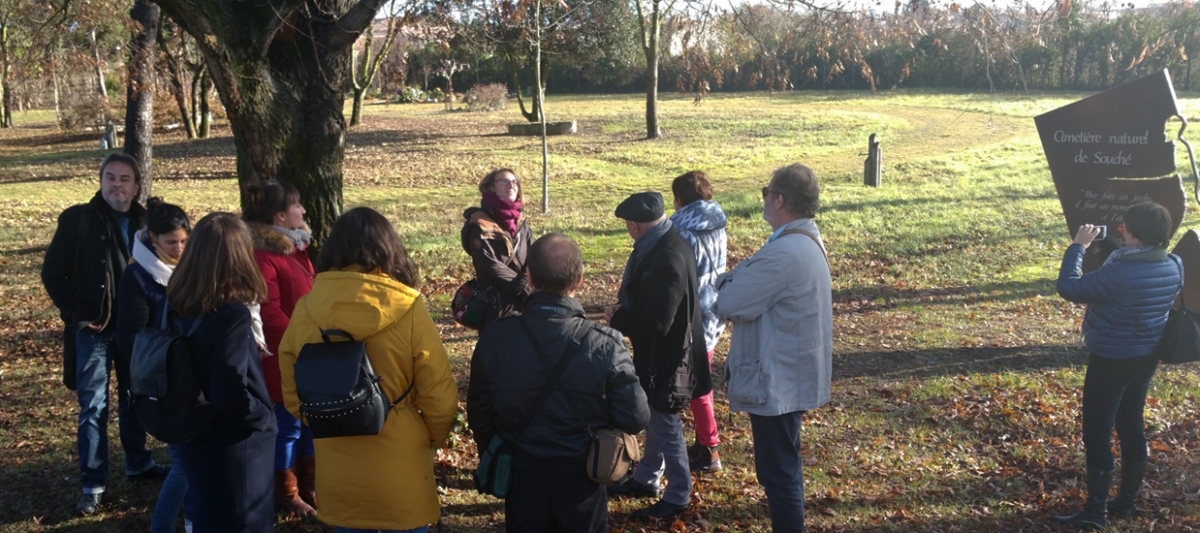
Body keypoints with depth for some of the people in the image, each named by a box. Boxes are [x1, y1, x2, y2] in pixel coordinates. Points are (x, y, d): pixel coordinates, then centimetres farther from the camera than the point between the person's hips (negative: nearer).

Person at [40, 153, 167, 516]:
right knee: (93, 407, 1)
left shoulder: (146, 221, 2)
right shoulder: (77, 219, -8)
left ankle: (137, 463, 34)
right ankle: (93, 485, 10)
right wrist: (76, 314, -10)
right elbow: (53, 273, -5)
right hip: (94, 329, -3)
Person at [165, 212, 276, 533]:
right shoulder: (232, 315, -25)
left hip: (195, 438, 7)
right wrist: (266, 419, -11)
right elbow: (232, 395, -28)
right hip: (233, 447, -7)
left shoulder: (178, 306, -3)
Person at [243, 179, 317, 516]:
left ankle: (309, 487, 30)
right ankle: (287, 496, 20)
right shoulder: (262, 257, -19)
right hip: (284, 359, -9)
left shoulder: (294, 246, 11)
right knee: (289, 425, 4)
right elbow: (270, 316, -22)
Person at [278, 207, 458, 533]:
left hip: (336, 471, 3)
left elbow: (293, 391, 4)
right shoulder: (409, 311, -16)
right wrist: (434, 438, 9)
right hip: (400, 468, -3)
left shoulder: (306, 310, -8)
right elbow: (438, 394, -11)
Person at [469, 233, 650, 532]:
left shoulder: (494, 340, -15)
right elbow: (635, 419, -14)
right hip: (582, 478, -1)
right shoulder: (604, 346, -22)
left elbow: (479, 414, -3)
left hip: (521, 476, 1)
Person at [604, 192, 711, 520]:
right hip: (657, 353, 10)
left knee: (665, 426, 5)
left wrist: (617, 320, -15)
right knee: (655, 420, 23)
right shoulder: (660, 245, 2)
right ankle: (646, 479, 41)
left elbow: (655, 322, -29)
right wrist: (622, 311, -3)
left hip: (666, 357, -10)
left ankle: (678, 497, 22)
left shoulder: (668, 258, -30)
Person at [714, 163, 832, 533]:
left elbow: (727, 305, -21)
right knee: (784, 466, 22)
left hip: (778, 379, -10)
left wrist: (727, 281, -3)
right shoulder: (806, 241, 7)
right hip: (791, 374, 10)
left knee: (776, 470, 3)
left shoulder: (784, 254, -27)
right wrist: (738, 279, -5)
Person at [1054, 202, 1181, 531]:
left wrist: (1078, 246, -14)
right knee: (1132, 427, 18)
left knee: (1097, 433, 1)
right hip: (1147, 358, 8)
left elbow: (1069, 288, -22)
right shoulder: (1172, 267, -3)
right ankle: (1127, 502, 28)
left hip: (1112, 361, -8)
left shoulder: (1119, 273, -29)